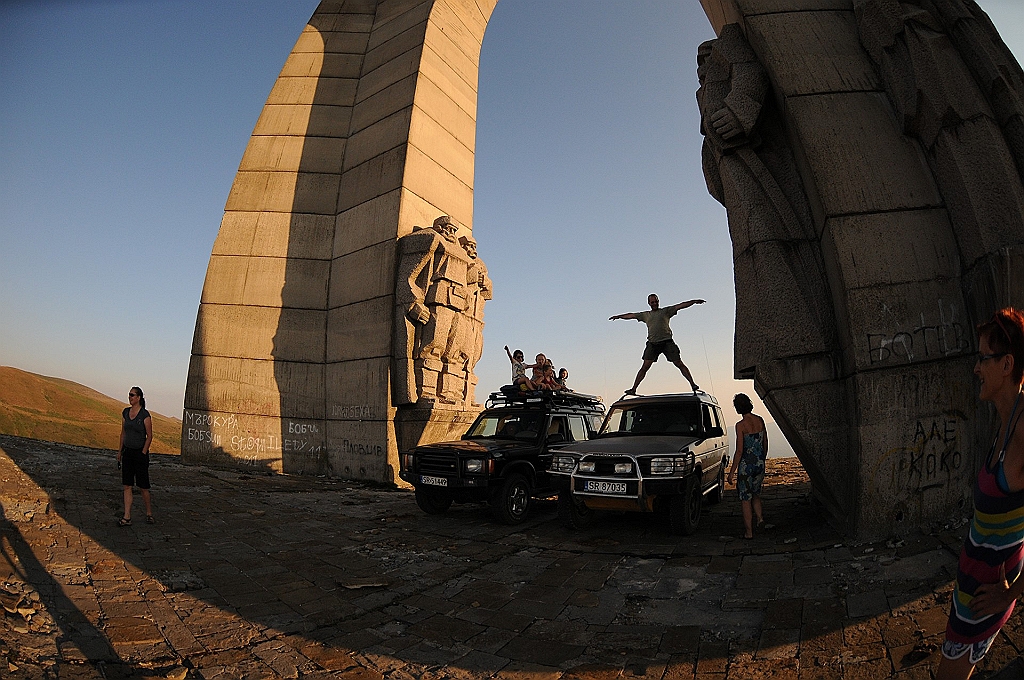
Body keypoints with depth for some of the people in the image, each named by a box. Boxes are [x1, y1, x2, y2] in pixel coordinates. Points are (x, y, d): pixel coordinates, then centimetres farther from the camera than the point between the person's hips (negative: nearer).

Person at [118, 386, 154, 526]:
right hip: (127, 452, 6)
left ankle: (149, 513, 19)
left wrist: (143, 453, -13)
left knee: (143, 486, 3)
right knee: (127, 486, 4)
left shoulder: (145, 415, -12)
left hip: (140, 452, -6)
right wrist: (120, 451, 11)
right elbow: (123, 433, 14)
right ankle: (127, 518, 8)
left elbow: (149, 436, -10)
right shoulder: (125, 412, 6)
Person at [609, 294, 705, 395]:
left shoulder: (666, 311, 11)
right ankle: (633, 389, -2)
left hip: (667, 342, -2)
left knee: (679, 364, -4)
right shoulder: (645, 315, 19)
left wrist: (694, 301, -9)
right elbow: (631, 315, 27)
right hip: (652, 344, 2)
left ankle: (693, 384, -3)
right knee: (645, 367, -2)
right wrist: (618, 316, 34)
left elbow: (680, 306, 1)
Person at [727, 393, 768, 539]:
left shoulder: (741, 425, -17)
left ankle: (749, 532, 12)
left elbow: (739, 451, -17)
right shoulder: (760, 420, 1)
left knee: (745, 499, 6)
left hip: (746, 465, -6)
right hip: (760, 464, 6)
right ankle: (760, 517, 5)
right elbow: (765, 444, 10)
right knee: (755, 494, 25)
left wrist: (732, 472, -9)